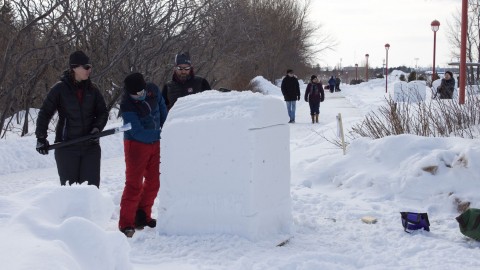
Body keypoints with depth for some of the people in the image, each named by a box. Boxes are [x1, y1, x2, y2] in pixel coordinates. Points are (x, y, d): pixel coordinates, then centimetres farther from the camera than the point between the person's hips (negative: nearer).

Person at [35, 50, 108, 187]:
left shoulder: (92, 89, 4)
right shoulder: (60, 88, -5)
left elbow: (103, 112, 10)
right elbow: (45, 113, 0)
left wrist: (97, 128, -8)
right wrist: (41, 138, -4)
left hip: (90, 145, 3)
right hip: (67, 146, -2)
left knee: (91, 186, -1)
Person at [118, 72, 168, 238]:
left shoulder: (153, 90, -8)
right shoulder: (127, 106, -24)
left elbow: (163, 111, 10)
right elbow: (138, 133, -26)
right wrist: (161, 134, -25)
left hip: (155, 143, 7)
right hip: (136, 145, -6)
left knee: (153, 182, 12)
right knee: (134, 184, -8)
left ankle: (142, 216, 26)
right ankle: (126, 223, -3)